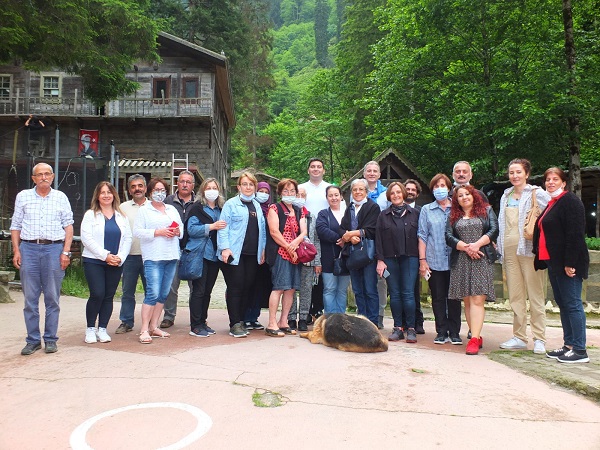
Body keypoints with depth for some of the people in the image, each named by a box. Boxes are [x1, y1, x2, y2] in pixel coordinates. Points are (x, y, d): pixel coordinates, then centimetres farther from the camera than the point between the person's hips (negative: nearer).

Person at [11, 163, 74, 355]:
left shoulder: (61, 197, 8)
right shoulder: (23, 197, 10)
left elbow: (68, 226, 6)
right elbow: (15, 226, 11)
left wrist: (66, 251, -3)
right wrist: (16, 251, 1)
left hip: (54, 248, -1)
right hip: (28, 248, 1)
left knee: (52, 297, 3)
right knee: (30, 297, 4)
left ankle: (50, 339, 12)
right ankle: (33, 340, 13)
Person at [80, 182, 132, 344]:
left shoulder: (121, 216, 13)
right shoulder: (90, 215, 3)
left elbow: (127, 239, 8)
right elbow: (87, 238, -8)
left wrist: (120, 257, -8)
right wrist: (105, 255, -14)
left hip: (116, 263, 3)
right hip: (93, 261, -3)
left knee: (109, 296, 4)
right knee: (97, 294, -11)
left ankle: (102, 329, 15)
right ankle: (90, 329, 6)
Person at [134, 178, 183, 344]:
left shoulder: (172, 209, 20)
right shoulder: (144, 210, 4)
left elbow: (182, 227, 20)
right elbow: (137, 232, -6)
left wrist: (178, 231, -3)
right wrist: (158, 232, -15)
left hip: (171, 257, 6)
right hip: (153, 257, -6)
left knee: (164, 294, 8)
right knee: (153, 293, -12)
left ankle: (154, 327, 18)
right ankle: (144, 330, -5)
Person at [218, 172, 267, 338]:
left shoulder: (257, 206, 18)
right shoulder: (231, 204, 0)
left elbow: (262, 229, 18)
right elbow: (224, 227, -6)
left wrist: (263, 249, 12)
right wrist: (225, 248, -16)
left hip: (252, 254, 6)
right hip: (235, 254, -5)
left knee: (248, 287, 6)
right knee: (235, 287, -3)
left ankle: (241, 320, 18)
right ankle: (235, 324, 3)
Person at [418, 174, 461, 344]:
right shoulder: (426, 210, 8)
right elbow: (422, 236, 5)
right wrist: (422, 260, -1)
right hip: (434, 261, 0)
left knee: (454, 298, 4)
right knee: (438, 298, 5)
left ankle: (454, 332, 13)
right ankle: (441, 332, 13)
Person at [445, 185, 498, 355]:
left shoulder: (486, 210, 12)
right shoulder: (453, 216, 17)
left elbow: (494, 230, 0)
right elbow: (449, 237, 4)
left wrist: (477, 244, -13)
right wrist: (465, 247, -11)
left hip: (482, 259, -3)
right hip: (460, 261, 3)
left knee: (477, 299, -12)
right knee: (467, 300, 3)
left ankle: (474, 339, -16)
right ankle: (477, 336, 12)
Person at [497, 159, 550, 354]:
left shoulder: (537, 194, -2)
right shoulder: (506, 195, 17)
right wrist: (500, 247, 15)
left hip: (529, 248, -5)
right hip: (509, 250, 6)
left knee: (535, 294, -2)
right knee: (515, 295, 8)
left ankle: (539, 339, 6)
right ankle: (519, 337, 16)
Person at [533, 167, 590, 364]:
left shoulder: (570, 201, -11)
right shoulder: (551, 203, 18)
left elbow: (575, 234, -19)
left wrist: (570, 262, -22)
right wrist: (541, 258, 18)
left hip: (567, 264, -10)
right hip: (553, 262, 10)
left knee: (572, 304, -5)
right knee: (562, 304, 13)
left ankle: (579, 350, 1)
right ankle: (569, 345, 20)